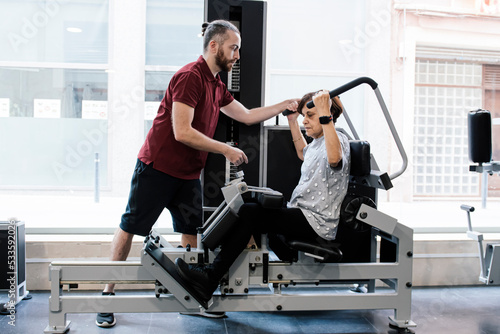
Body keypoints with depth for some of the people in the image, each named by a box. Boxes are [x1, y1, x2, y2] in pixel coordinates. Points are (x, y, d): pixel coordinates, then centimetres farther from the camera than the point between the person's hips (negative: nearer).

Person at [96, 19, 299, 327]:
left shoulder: (217, 85, 11)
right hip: (157, 167, -9)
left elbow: (247, 116, 20)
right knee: (130, 227, 2)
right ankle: (108, 293, 14)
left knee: (191, 231, 9)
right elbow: (182, 132, -23)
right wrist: (226, 150, -18)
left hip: (188, 174, 9)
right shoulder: (190, 77, -18)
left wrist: (287, 104, 16)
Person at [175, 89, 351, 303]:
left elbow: (334, 158, -36)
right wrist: (293, 122, 33)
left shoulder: (339, 139, -10)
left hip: (317, 223, -10)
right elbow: (303, 155, 43)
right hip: (301, 215, 10)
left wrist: (325, 114, -34)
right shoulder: (318, 142, 19)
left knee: (249, 213, -22)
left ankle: (211, 278, -20)